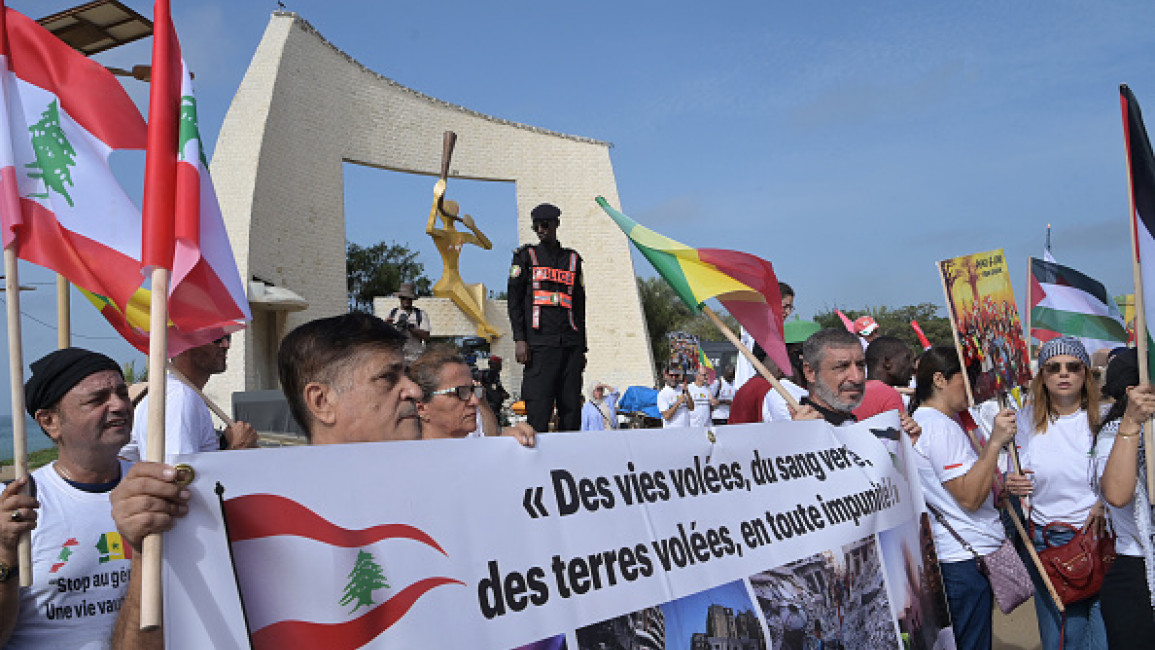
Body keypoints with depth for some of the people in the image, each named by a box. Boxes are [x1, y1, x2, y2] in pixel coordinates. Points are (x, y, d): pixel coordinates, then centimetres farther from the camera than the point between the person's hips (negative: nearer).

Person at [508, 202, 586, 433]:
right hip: (539, 343, -3)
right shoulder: (526, 256, 11)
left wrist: (582, 348, 16)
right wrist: (519, 339, -8)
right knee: (538, 408, -10)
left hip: (571, 344, 3)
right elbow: (514, 299, 4)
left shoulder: (573, 259, 19)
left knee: (571, 408, 2)